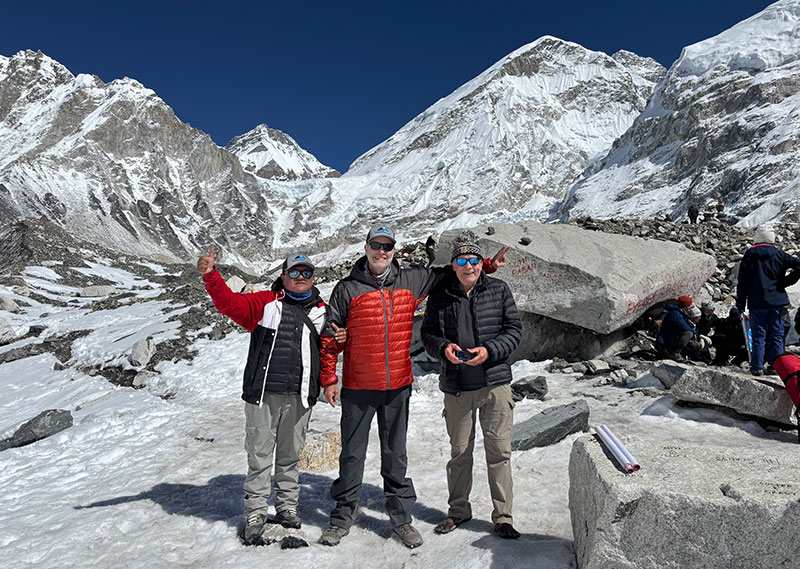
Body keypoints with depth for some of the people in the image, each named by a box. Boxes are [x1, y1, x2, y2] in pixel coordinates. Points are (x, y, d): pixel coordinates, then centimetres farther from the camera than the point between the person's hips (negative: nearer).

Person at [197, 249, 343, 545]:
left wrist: (340, 340, -4)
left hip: (299, 398, 2)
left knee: (290, 455, 15)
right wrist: (211, 275, -22)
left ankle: (287, 507, 30)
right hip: (263, 395, -2)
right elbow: (230, 303, -8)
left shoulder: (321, 312, 10)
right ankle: (255, 516, 17)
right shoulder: (265, 303, 2)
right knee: (259, 456, 4)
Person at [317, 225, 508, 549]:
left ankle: (401, 517, 26)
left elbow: (446, 274, 18)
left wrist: (488, 265, 12)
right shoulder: (347, 289, -3)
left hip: (398, 387, 2)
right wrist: (328, 379, -3)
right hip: (357, 389, -2)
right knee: (352, 455, 8)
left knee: (396, 455, 13)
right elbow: (330, 338, 1)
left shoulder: (410, 282, 4)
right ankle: (343, 517, 24)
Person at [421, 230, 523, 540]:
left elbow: (514, 329, 1)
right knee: (459, 452, 13)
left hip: (495, 383, -1)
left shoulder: (499, 290, 0)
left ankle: (502, 516, 17)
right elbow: (428, 333, 8)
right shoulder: (440, 296, 2)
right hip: (457, 387, 1)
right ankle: (459, 510, 31)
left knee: (499, 450, 3)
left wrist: (489, 350, -15)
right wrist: (444, 347, -13)